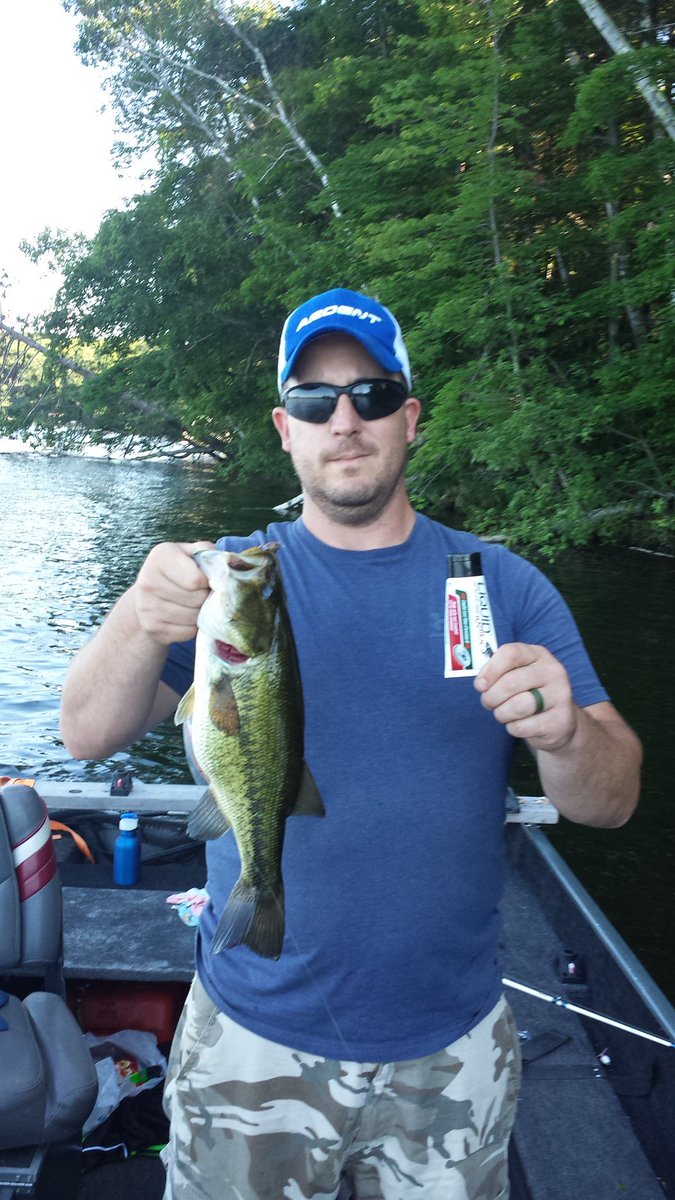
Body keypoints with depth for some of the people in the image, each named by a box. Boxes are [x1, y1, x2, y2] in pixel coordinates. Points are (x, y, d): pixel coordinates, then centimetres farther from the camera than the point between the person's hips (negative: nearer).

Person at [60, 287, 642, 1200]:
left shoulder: (502, 585, -5)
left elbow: (612, 804, -8)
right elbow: (88, 737, -14)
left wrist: (566, 737, -31)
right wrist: (141, 626, -35)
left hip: (453, 1049, 1)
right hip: (252, 1039, 0)